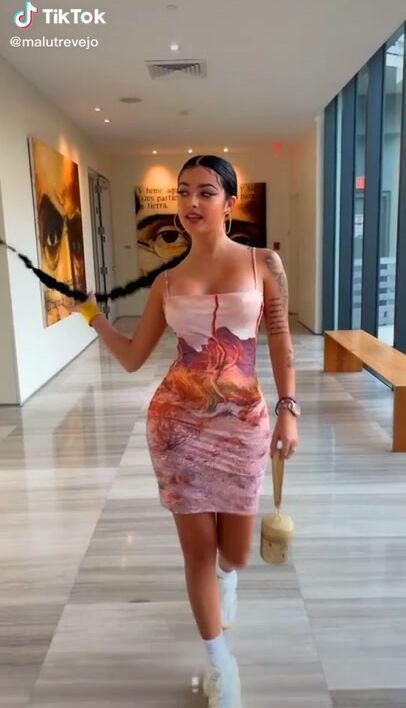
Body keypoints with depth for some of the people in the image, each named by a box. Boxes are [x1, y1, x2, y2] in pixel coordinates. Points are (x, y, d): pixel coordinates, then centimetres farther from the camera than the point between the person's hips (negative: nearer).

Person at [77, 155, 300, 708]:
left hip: (242, 423, 0)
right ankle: (220, 662, 34)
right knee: (198, 548, 9)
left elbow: (281, 344, 1)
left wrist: (288, 408, -5)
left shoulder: (264, 263, -2)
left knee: (235, 553, 11)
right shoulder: (167, 283, 2)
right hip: (178, 423, 1)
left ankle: (227, 579, 53)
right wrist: (90, 313, -1)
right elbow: (132, 357, 7)